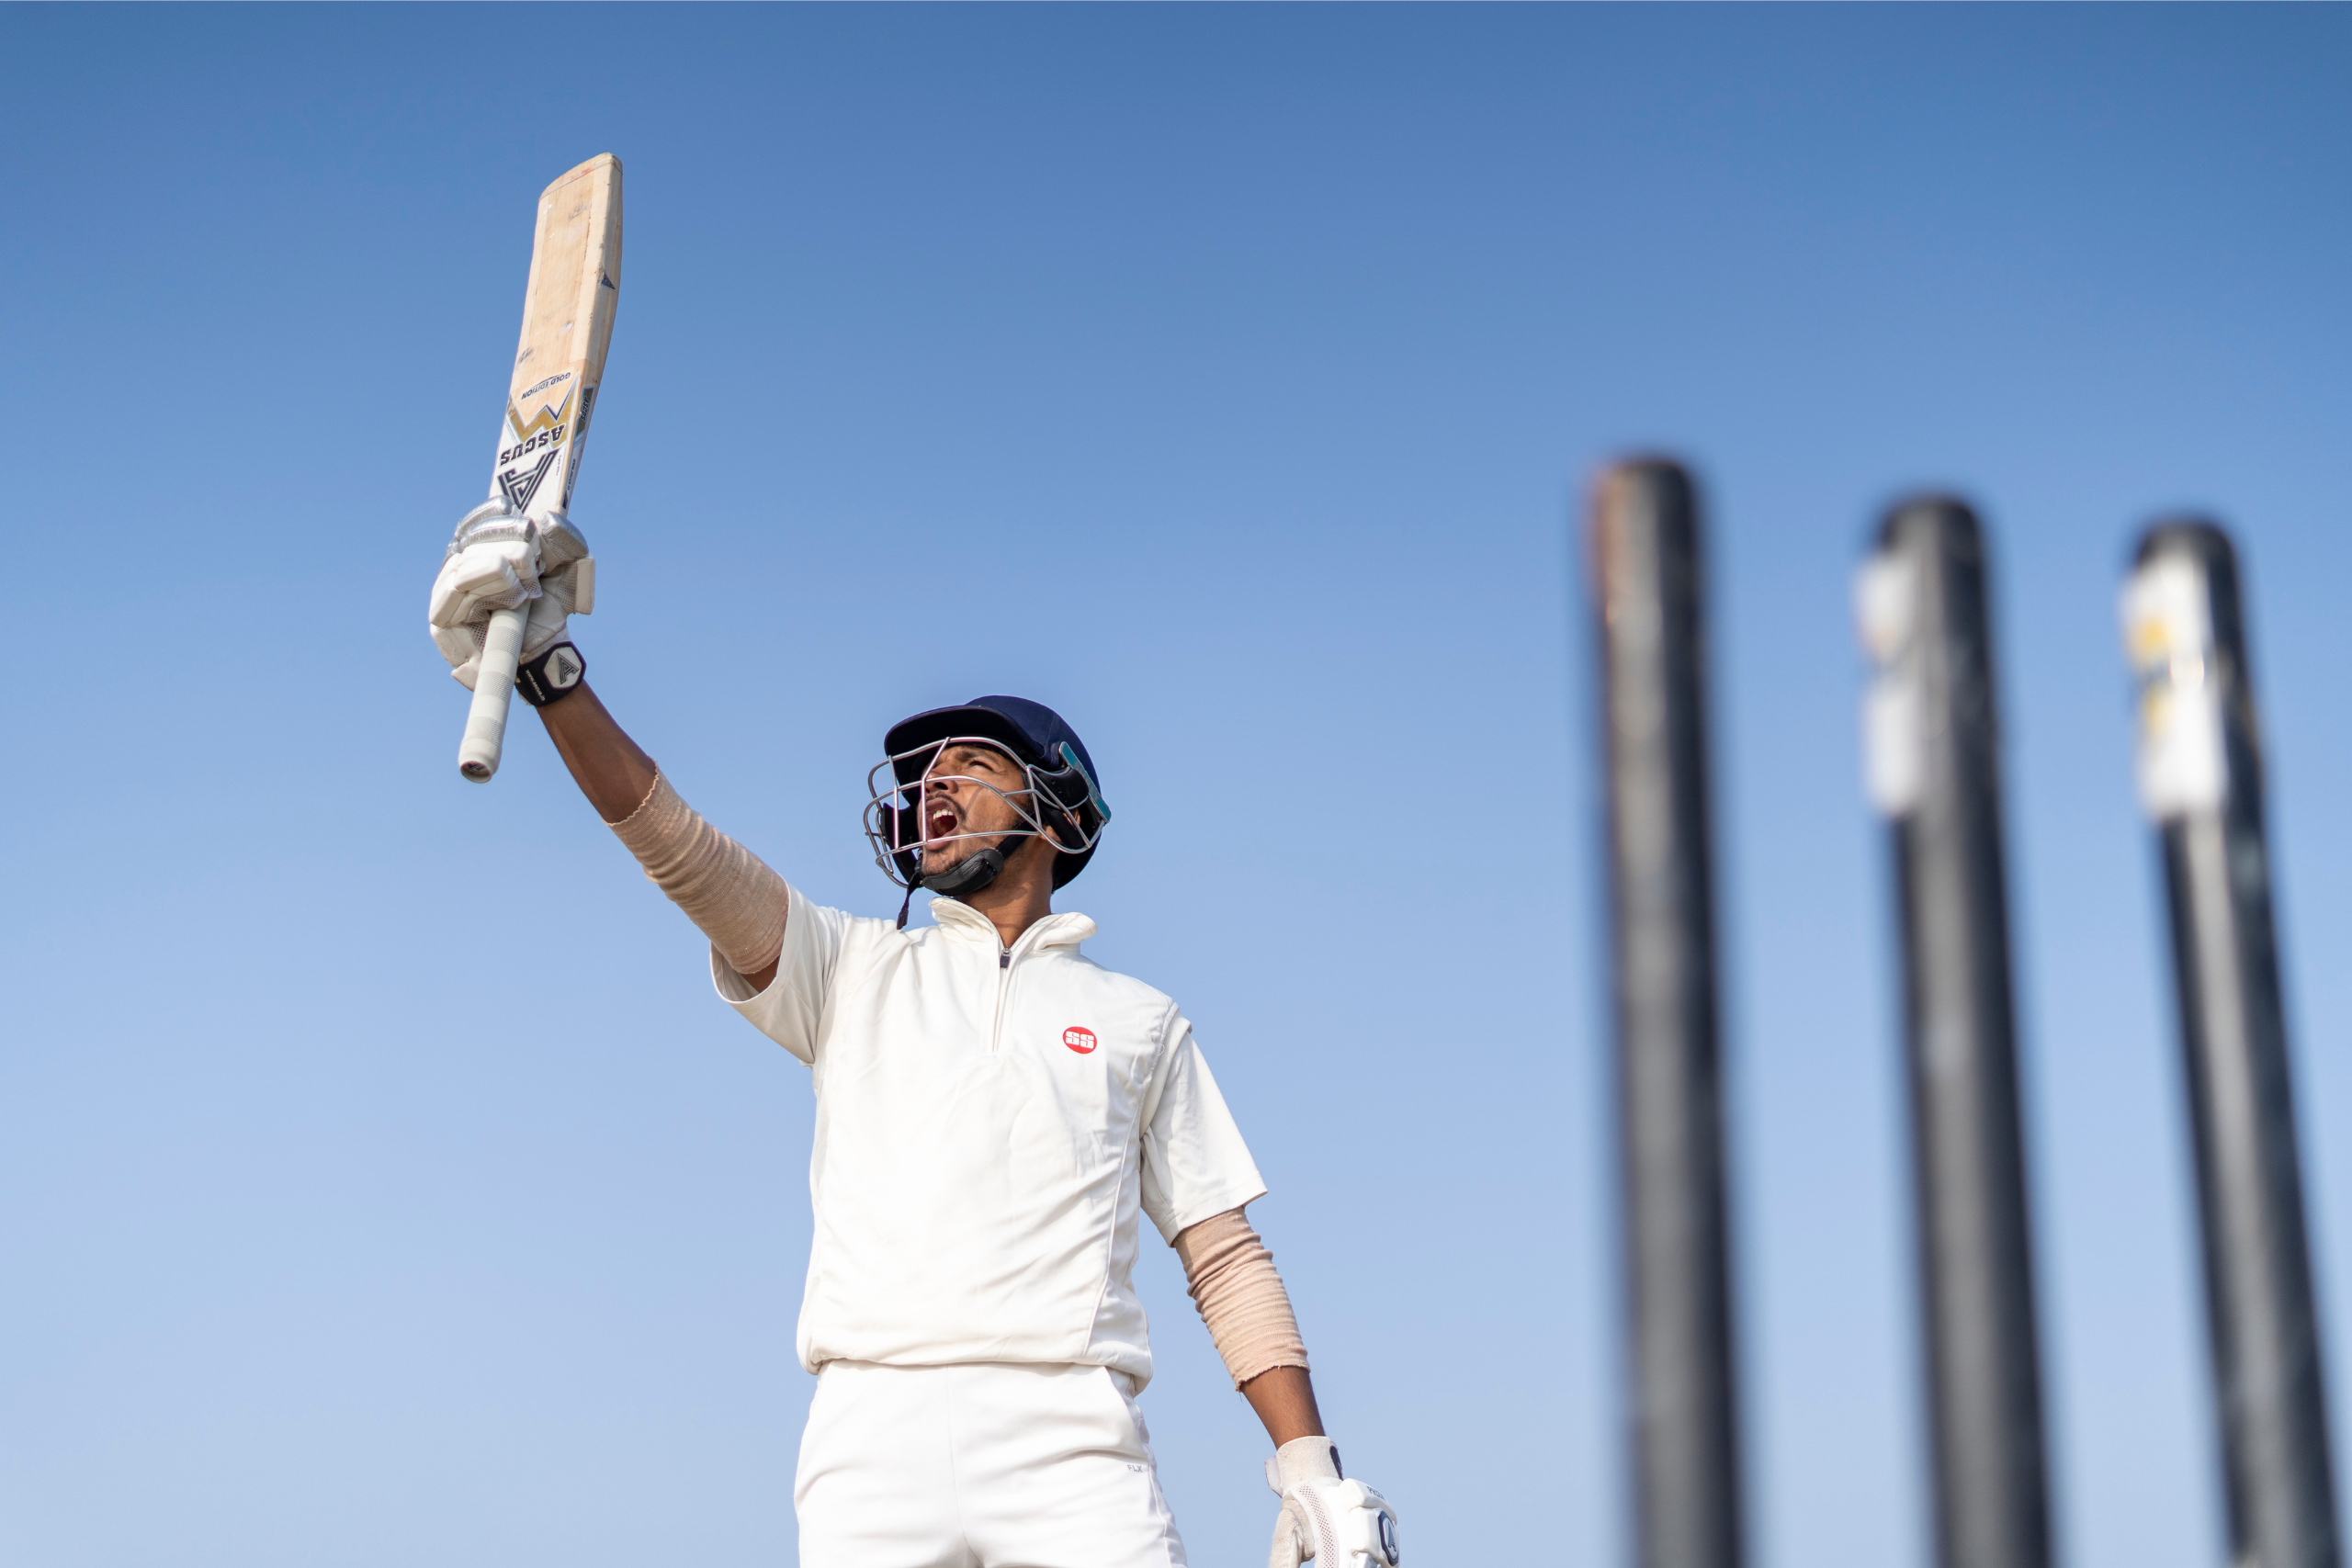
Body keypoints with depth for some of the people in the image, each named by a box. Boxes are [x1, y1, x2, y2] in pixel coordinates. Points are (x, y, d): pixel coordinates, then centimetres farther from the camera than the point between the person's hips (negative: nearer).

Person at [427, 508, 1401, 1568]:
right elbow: (680, 849, 6)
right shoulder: (853, 972, 20)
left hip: (1071, 1442, 0)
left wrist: (1308, 1464, 3)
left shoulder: (1139, 1021, 20)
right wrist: (550, 675, -8)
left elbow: (1225, 1258, 15)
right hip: (873, 1430, 1)